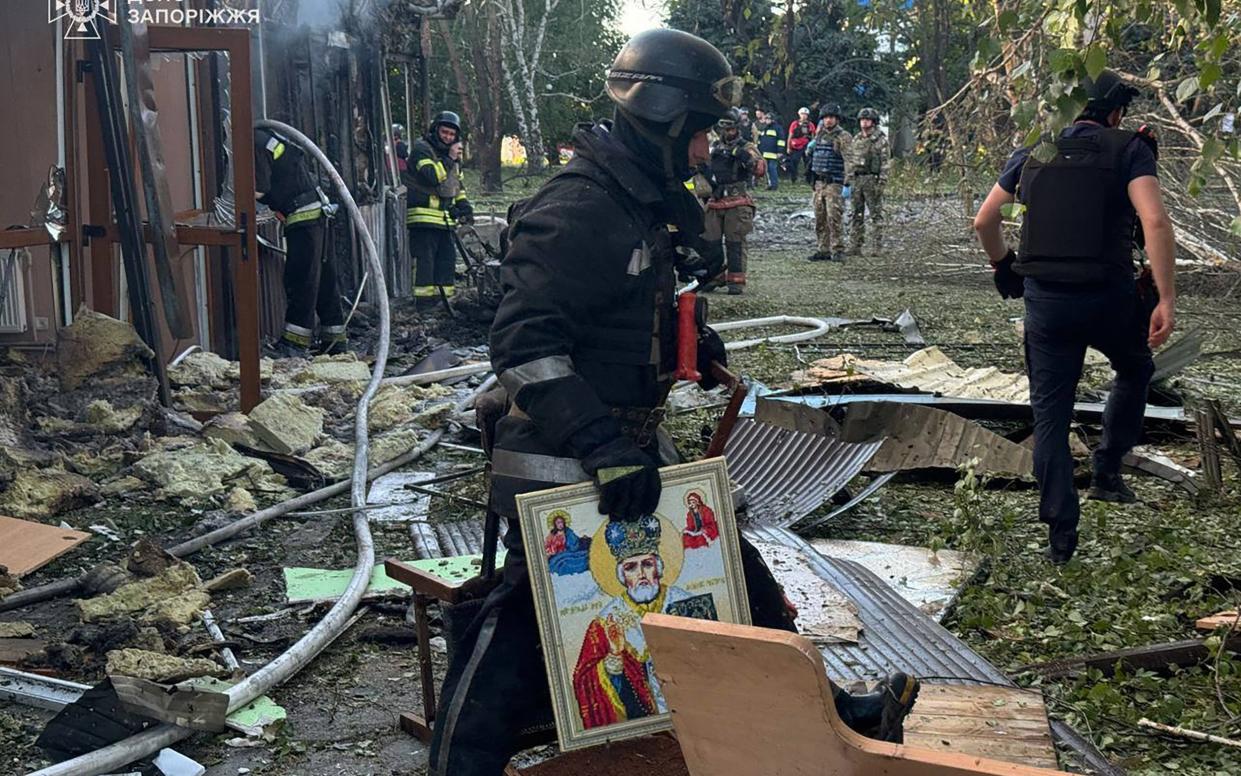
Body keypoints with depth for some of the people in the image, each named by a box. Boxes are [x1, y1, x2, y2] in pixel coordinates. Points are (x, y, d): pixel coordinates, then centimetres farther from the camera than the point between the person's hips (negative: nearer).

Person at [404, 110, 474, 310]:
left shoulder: (452, 154, 19)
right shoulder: (422, 149, -7)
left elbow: (457, 184, 29)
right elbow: (432, 176, -23)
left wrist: (464, 205, 17)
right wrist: (449, 159, -18)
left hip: (445, 218, 8)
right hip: (424, 217, -8)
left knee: (447, 259, 9)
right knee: (425, 259, -10)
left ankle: (445, 298, 15)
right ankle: (424, 301, -9)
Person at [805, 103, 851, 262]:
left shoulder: (843, 137, -8)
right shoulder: (820, 134, 13)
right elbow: (809, 152, 30)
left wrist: (847, 185, -22)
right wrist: (810, 146, 6)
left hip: (834, 184, -7)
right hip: (819, 182, 7)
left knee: (834, 218, -12)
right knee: (820, 219, 9)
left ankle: (838, 251, -8)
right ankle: (824, 250, 15)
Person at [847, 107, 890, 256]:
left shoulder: (881, 140, -3)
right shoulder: (856, 140, 14)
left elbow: (885, 162, -8)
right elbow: (849, 161, 16)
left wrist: (881, 182, -16)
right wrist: (847, 181, 9)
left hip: (873, 180, -5)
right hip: (856, 179, 5)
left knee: (876, 214, -2)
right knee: (856, 215, 7)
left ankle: (876, 247, -1)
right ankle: (855, 246, 11)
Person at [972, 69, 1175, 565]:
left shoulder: (1034, 151, 11)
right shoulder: (1129, 149, -1)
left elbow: (984, 220, 15)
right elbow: (1154, 220, -16)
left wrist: (1003, 265, 32)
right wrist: (1166, 299, -17)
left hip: (1045, 300, 2)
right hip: (1109, 297, -2)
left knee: (1050, 413, 8)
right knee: (1134, 371, 29)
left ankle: (1061, 533, 7)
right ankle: (1107, 472, 22)